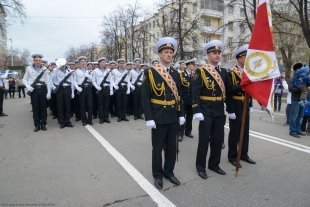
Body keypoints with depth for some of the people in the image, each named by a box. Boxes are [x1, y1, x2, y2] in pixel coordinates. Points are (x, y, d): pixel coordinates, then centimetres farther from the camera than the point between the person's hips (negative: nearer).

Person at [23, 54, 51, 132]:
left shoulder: (44, 69, 5)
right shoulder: (29, 68, 5)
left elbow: (48, 81, 4)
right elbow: (24, 79, 10)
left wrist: (48, 92, -2)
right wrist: (28, 87, -10)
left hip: (43, 89, 0)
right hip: (34, 89, 0)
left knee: (43, 107, 4)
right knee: (35, 107, 3)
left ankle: (43, 124, 14)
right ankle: (37, 125, 11)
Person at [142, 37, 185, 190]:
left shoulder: (175, 73, 8)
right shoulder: (150, 72, -8)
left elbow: (179, 95, 12)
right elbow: (145, 97, -12)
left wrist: (181, 114, 8)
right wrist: (148, 118, -16)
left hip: (173, 117, 5)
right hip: (158, 118, -5)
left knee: (172, 147, 15)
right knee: (158, 148, 9)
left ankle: (169, 172, 34)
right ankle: (157, 175, 27)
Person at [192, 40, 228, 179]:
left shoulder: (224, 72, 10)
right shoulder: (200, 71, -7)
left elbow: (228, 91, 14)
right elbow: (195, 93, -13)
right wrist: (197, 111, -19)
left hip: (220, 111, 6)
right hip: (206, 111, -5)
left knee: (218, 139, 13)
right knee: (204, 140, 3)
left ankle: (214, 164, 30)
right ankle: (200, 166, 19)